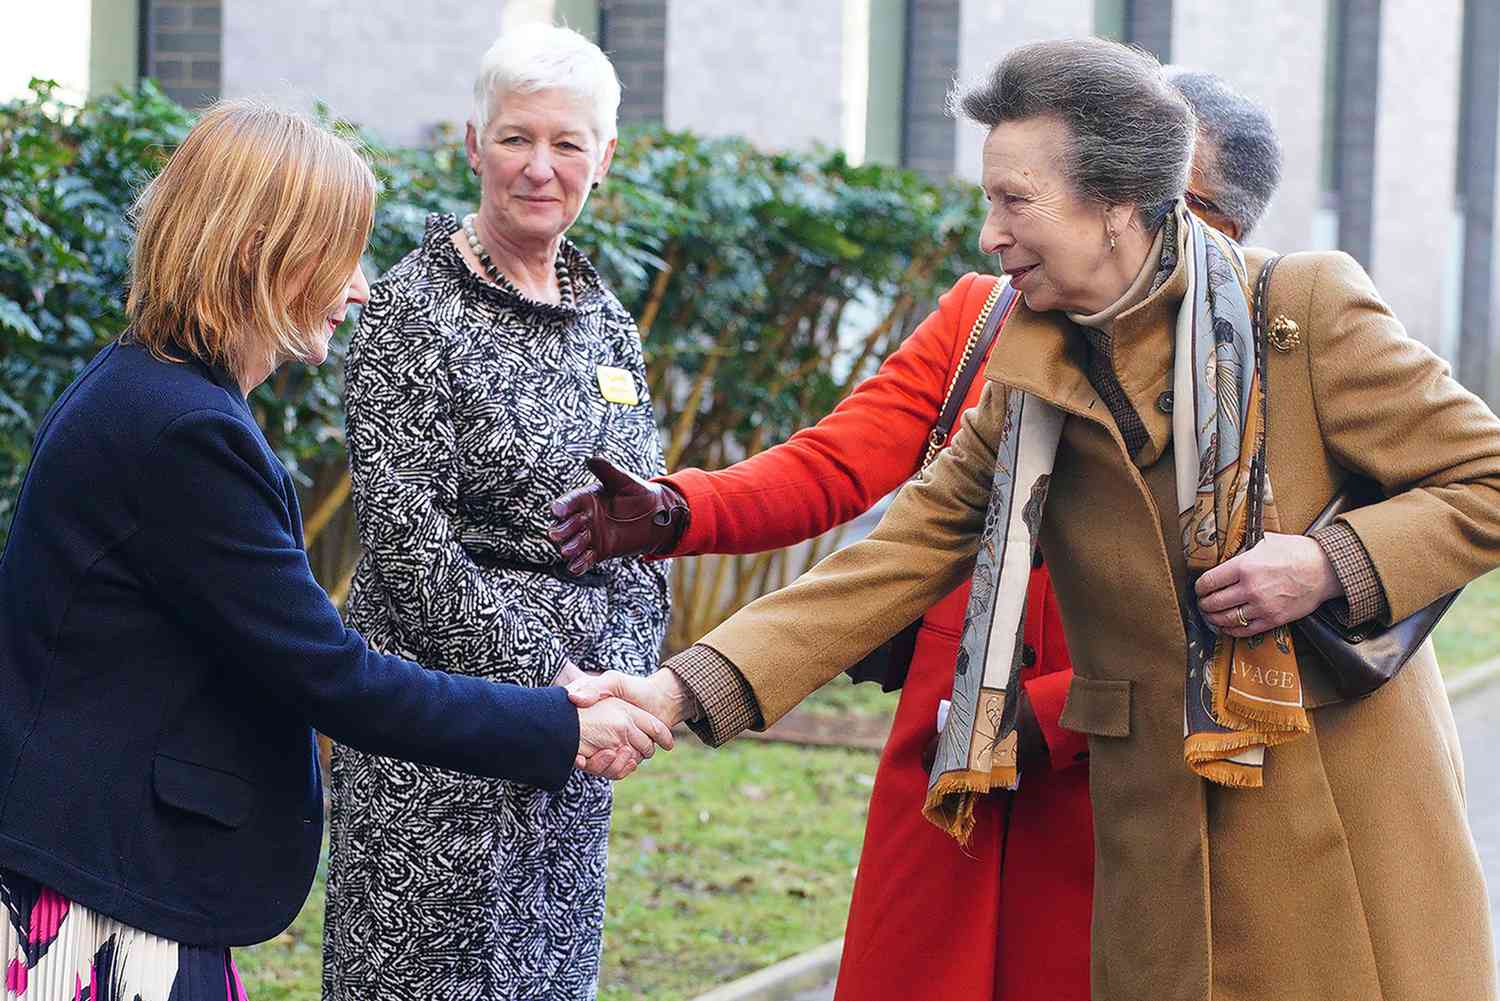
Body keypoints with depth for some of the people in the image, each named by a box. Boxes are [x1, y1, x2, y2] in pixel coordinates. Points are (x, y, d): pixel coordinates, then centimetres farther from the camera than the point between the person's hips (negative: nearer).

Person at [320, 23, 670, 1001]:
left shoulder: (607, 320, 11)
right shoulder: (412, 309, -8)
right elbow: (406, 533, -14)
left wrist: (627, 677, 1)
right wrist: (540, 673, -17)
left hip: (582, 693, 6)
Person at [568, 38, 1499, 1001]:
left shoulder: (1308, 309, -8)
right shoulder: (1029, 381, 4)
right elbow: (896, 560, 0)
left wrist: (1332, 565, -20)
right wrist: (687, 689, -11)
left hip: (1349, 820, -3)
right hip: (1161, 845, 3)